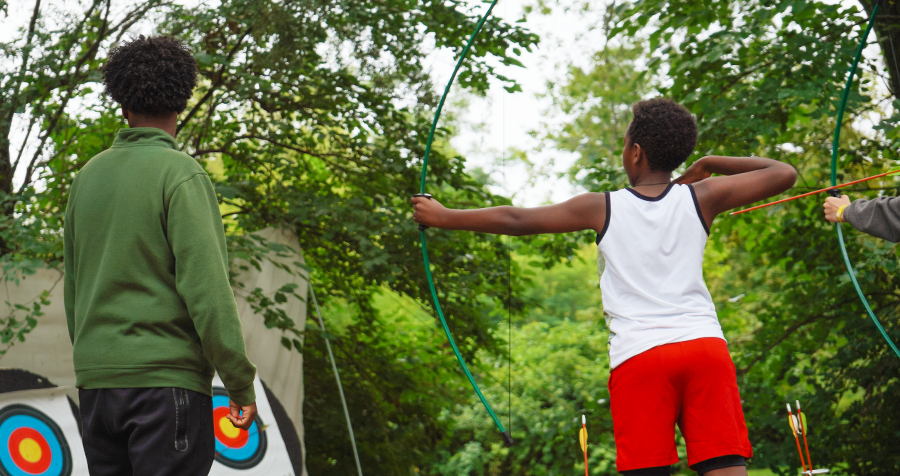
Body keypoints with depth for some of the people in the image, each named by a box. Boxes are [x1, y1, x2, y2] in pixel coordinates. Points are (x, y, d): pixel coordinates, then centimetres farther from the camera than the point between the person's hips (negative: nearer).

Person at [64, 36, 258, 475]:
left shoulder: (88, 175, 10)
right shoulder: (179, 173, -8)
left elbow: (72, 288, 15)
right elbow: (205, 286, -15)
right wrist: (241, 383, -10)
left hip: (95, 378, 6)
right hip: (166, 377, -6)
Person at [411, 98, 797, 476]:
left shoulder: (603, 208, 6)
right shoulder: (700, 198, 9)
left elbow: (515, 221, 11)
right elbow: (783, 173, 17)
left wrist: (441, 217, 23)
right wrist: (710, 164, 23)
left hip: (638, 355, -2)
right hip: (705, 344, 2)